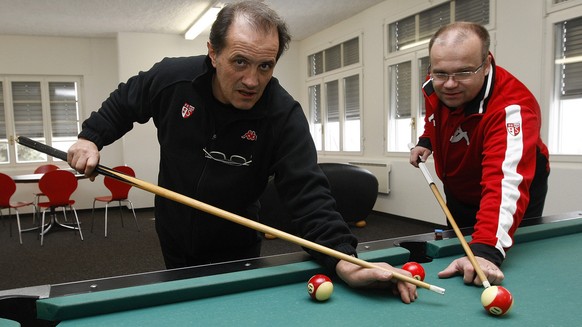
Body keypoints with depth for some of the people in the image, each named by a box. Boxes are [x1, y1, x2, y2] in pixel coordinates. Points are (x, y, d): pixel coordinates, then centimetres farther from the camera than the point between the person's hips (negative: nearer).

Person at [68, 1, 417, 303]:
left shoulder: (284, 115, -27)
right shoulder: (172, 78, -19)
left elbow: (308, 192, -32)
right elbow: (123, 102, 4)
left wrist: (343, 259, -44)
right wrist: (91, 137, -7)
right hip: (175, 241, 3)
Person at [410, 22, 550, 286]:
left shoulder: (512, 108, -40)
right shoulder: (435, 87, -19)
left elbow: (505, 182, -54)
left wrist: (486, 250, -66)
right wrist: (426, 141, -7)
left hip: (512, 199, -5)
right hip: (457, 191, 6)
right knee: (455, 252, 17)